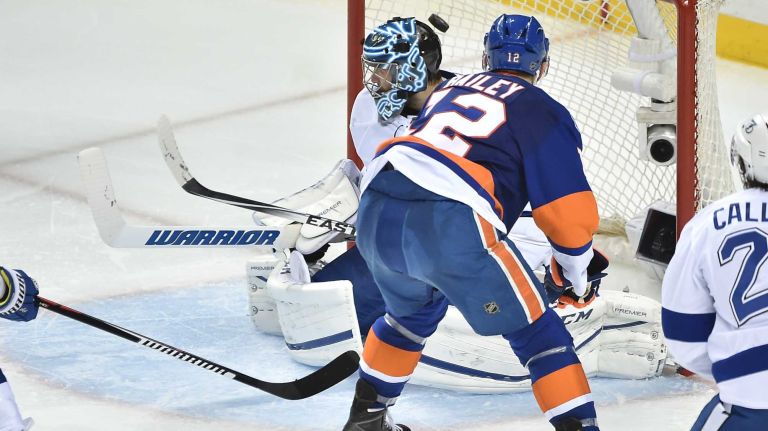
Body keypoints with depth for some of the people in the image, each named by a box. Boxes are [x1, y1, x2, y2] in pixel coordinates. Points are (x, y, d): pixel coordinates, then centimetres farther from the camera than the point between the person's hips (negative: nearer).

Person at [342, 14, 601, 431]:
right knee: (536, 331, 6)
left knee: (414, 309, 34)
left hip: (376, 211, 6)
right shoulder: (543, 113, 10)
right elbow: (569, 212, 3)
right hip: (451, 225, -6)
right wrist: (575, 274, 18)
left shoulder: (450, 88, 29)